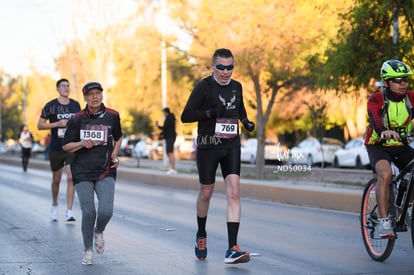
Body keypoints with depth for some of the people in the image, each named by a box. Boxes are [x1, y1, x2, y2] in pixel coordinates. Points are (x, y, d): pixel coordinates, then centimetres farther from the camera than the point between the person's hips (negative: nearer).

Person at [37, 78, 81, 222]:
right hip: (56, 149, -1)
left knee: (71, 178, -12)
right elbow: (40, 125, -3)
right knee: (56, 180, 11)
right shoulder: (50, 106, -3)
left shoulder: (76, 105, 6)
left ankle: (69, 212, -12)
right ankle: (54, 205, 36)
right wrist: (57, 124, -15)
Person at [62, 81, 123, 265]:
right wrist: (82, 143, -13)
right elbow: (66, 146, 6)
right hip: (82, 172, -1)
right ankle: (88, 250, 15)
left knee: (106, 211, -15)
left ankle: (99, 232, 20)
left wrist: (114, 155, 5)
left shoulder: (112, 116, 4)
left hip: (105, 172, 1)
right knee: (88, 213, -5)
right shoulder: (77, 119, 0)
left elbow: (118, 137, 22)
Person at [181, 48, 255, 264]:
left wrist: (246, 121, 8)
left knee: (234, 193, -11)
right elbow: (185, 116, -9)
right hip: (208, 146, -3)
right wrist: (210, 112, -22)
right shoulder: (203, 87, -6)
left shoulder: (236, 87, 8)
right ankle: (201, 235, 38)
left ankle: (232, 250, -15)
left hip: (231, 145, 3)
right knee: (206, 193, 10)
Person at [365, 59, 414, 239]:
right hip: (378, 145, -4)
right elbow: (375, 119, -37)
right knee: (385, 173, -32)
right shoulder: (376, 100, -18)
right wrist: (384, 132, -60)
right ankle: (384, 222, -28)